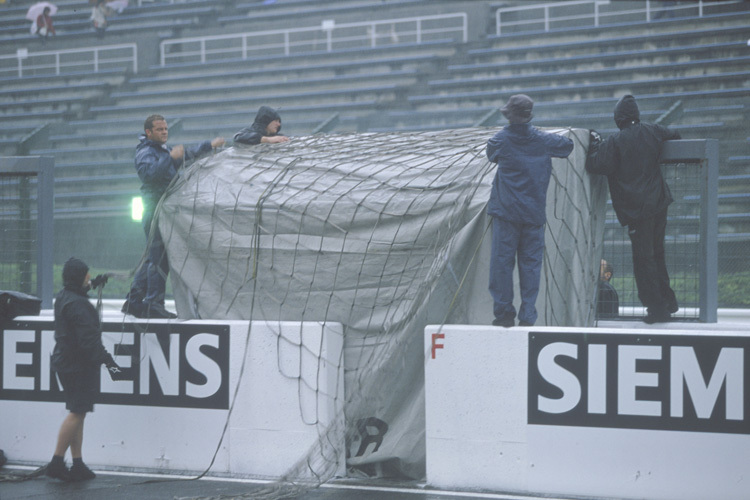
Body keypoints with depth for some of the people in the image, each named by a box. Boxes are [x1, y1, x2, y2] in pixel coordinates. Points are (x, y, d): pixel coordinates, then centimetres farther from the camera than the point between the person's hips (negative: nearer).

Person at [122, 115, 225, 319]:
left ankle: (133, 301, 16)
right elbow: (149, 174, -29)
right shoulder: (145, 152, -9)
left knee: (154, 258, 12)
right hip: (155, 208, -10)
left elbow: (187, 153, 36)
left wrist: (210, 145, 33)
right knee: (159, 258, -12)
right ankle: (154, 304, -11)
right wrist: (170, 157, -31)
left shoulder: (164, 150, 21)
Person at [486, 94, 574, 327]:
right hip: (534, 212, 2)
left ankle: (504, 312, 0)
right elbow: (567, 145, 18)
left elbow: (491, 154, 17)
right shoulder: (542, 140, 2)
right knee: (531, 263, 4)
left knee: (502, 261, 2)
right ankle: (527, 315, 2)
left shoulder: (501, 140, -4)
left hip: (506, 212, -2)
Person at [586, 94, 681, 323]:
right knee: (657, 254, 20)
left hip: (637, 208, -6)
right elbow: (674, 136, 23)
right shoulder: (651, 131, 5)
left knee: (644, 258, 1)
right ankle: (668, 300, 24)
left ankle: (657, 307, 1)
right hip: (659, 202, 6)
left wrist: (594, 143, 1)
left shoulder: (615, 142, -12)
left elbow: (596, 165, -15)